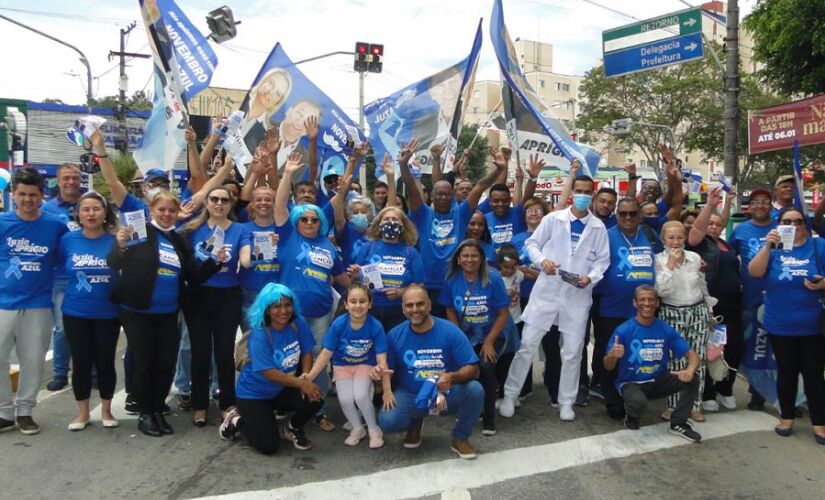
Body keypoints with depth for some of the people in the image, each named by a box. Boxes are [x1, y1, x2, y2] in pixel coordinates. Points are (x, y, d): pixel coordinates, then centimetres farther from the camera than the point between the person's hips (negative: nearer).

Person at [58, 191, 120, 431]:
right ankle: (82, 412, 25)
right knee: (81, 363, 8)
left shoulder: (115, 240, -7)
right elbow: (59, 269, 12)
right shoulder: (68, 239, -2)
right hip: (75, 313, 1)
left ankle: (106, 410, 25)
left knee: (105, 362, 8)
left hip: (108, 314, -1)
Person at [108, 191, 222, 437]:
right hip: (137, 312, -4)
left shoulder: (180, 242, 9)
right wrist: (121, 246, -29)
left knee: (166, 364, 7)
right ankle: (144, 414, 20)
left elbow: (193, 277, 7)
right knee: (144, 363, 4)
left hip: (168, 314, 4)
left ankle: (158, 410, 25)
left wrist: (215, 262, -6)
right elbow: (115, 264, -10)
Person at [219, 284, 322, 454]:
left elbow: (307, 353, -5)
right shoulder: (259, 335, -26)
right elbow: (270, 373, -27)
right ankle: (236, 420, 17)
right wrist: (302, 383, -29)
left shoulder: (297, 323, -10)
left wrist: (306, 379, -22)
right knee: (268, 446, -12)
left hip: (283, 389, 5)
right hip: (254, 393, -5)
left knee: (314, 399, -22)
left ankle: (294, 429, 10)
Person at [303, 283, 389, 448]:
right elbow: (326, 353, -15)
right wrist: (310, 375, -27)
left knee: (360, 396, -24)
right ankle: (357, 428, 13)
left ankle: (374, 430, 5)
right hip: (342, 365, 1)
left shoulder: (376, 327, -24)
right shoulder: (338, 324, -21)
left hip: (365, 365, -1)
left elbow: (381, 359, -22)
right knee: (345, 399, -19)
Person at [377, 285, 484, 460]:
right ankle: (414, 424, 13)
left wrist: (452, 377, -36)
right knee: (387, 422, -27)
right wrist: (387, 391, -21)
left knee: (475, 390, -30)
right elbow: (388, 369, 1)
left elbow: (473, 369, -16)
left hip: (447, 394, -1)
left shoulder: (450, 331, -14)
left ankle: (460, 438, 0)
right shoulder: (395, 335, -6)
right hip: (410, 396, 1)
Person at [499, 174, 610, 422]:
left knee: (573, 351, 9)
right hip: (547, 290, -1)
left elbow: (603, 260, 5)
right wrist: (542, 260, -14)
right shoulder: (552, 219, 1)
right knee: (527, 344, 1)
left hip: (578, 295, 1)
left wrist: (590, 277, -13)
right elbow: (531, 243, 5)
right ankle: (510, 395, 14)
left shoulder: (598, 227, 4)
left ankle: (566, 402, 26)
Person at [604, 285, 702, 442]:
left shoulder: (666, 329, -5)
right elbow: (608, 367, -15)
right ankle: (631, 416, 3)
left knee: (691, 379, -20)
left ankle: (678, 423, 0)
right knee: (638, 402, -36)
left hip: (659, 381, 4)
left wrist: (690, 370, -30)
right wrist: (613, 355, -40)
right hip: (631, 383, -4)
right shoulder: (623, 330, -16)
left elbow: (692, 354, -6)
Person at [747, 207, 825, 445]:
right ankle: (787, 416, 27)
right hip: (780, 325, 1)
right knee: (786, 372, 13)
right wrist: (768, 245, -24)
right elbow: (754, 272, -14)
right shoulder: (773, 248, 2)